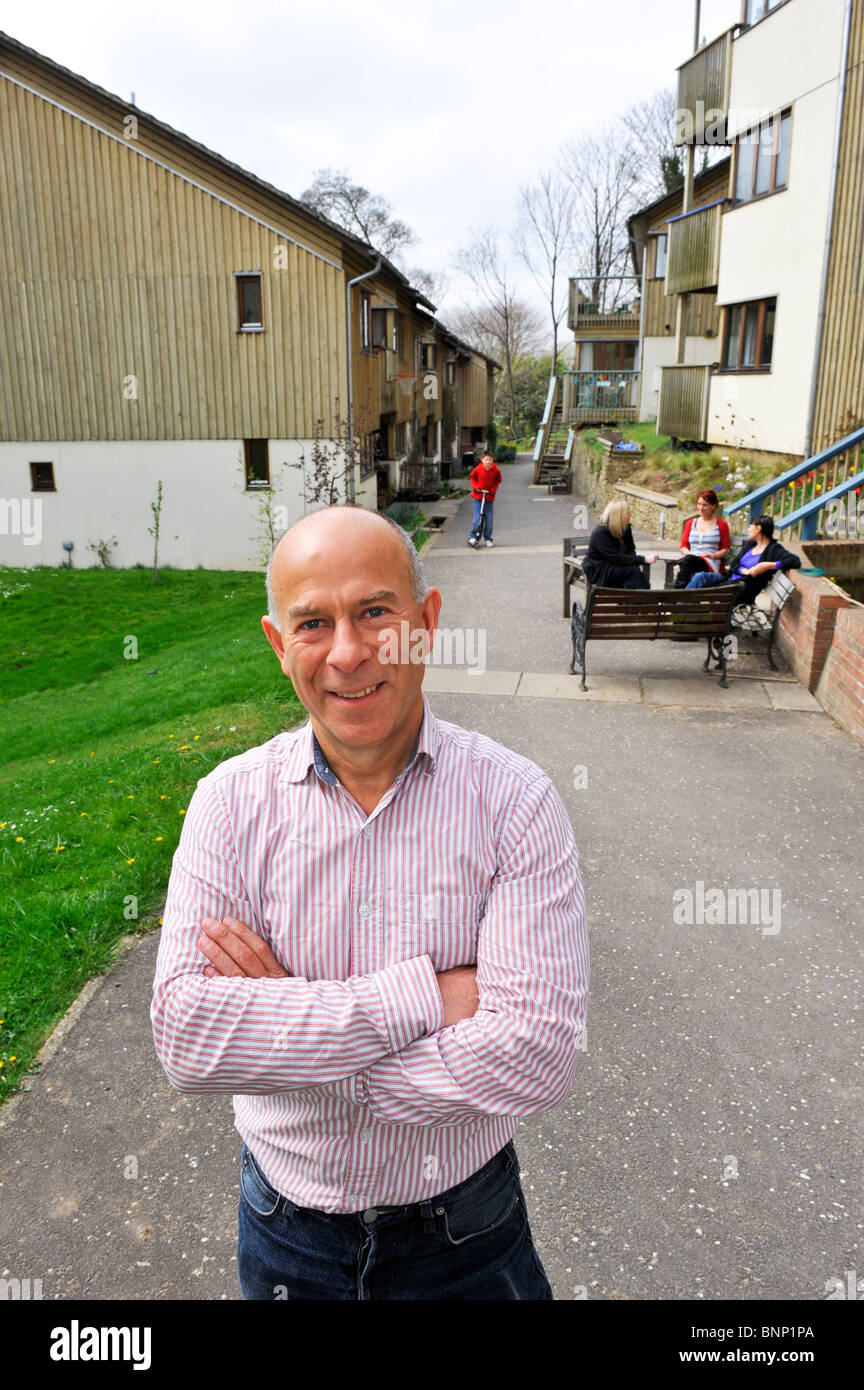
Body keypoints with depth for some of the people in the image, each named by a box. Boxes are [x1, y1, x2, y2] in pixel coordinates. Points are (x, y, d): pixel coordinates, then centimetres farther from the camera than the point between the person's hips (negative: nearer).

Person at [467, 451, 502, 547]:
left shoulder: (496, 470, -6)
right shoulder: (478, 469, -9)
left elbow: (497, 481, 8)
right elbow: (473, 478, 9)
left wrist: (494, 489, -7)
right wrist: (475, 486, -5)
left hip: (489, 497, 1)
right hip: (478, 497, -1)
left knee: (489, 520, 3)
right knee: (477, 519, -8)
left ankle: (488, 538, 18)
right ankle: (473, 537, 7)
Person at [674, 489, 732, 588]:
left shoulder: (721, 525, 15)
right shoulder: (690, 523, 25)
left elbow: (726, 549, 10)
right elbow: (683, 546, 18)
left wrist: (713, 555, -10)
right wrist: (689, 553, -5)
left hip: (711, 564, -3)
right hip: (690, 560, 3)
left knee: (688, 559, -38)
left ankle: (678, 589, -48)